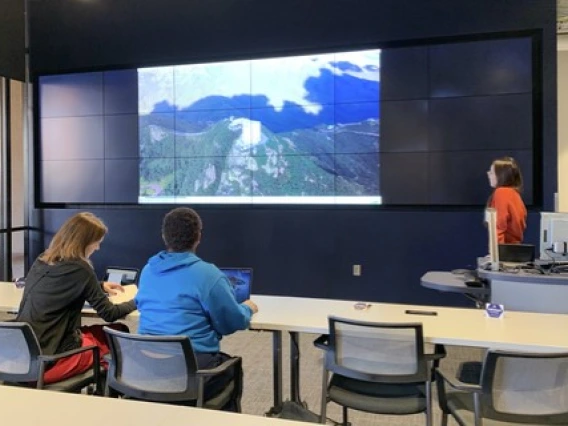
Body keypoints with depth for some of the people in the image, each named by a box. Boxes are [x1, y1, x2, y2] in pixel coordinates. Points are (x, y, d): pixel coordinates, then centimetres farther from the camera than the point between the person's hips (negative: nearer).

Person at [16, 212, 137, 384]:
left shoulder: (41, 261, 7)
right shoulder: (79, 269, -14)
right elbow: (109, 314, -6)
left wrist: (100, 286, 30)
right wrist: (136, 301, 10)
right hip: (49, 362, -8)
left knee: (90, 331, 24)